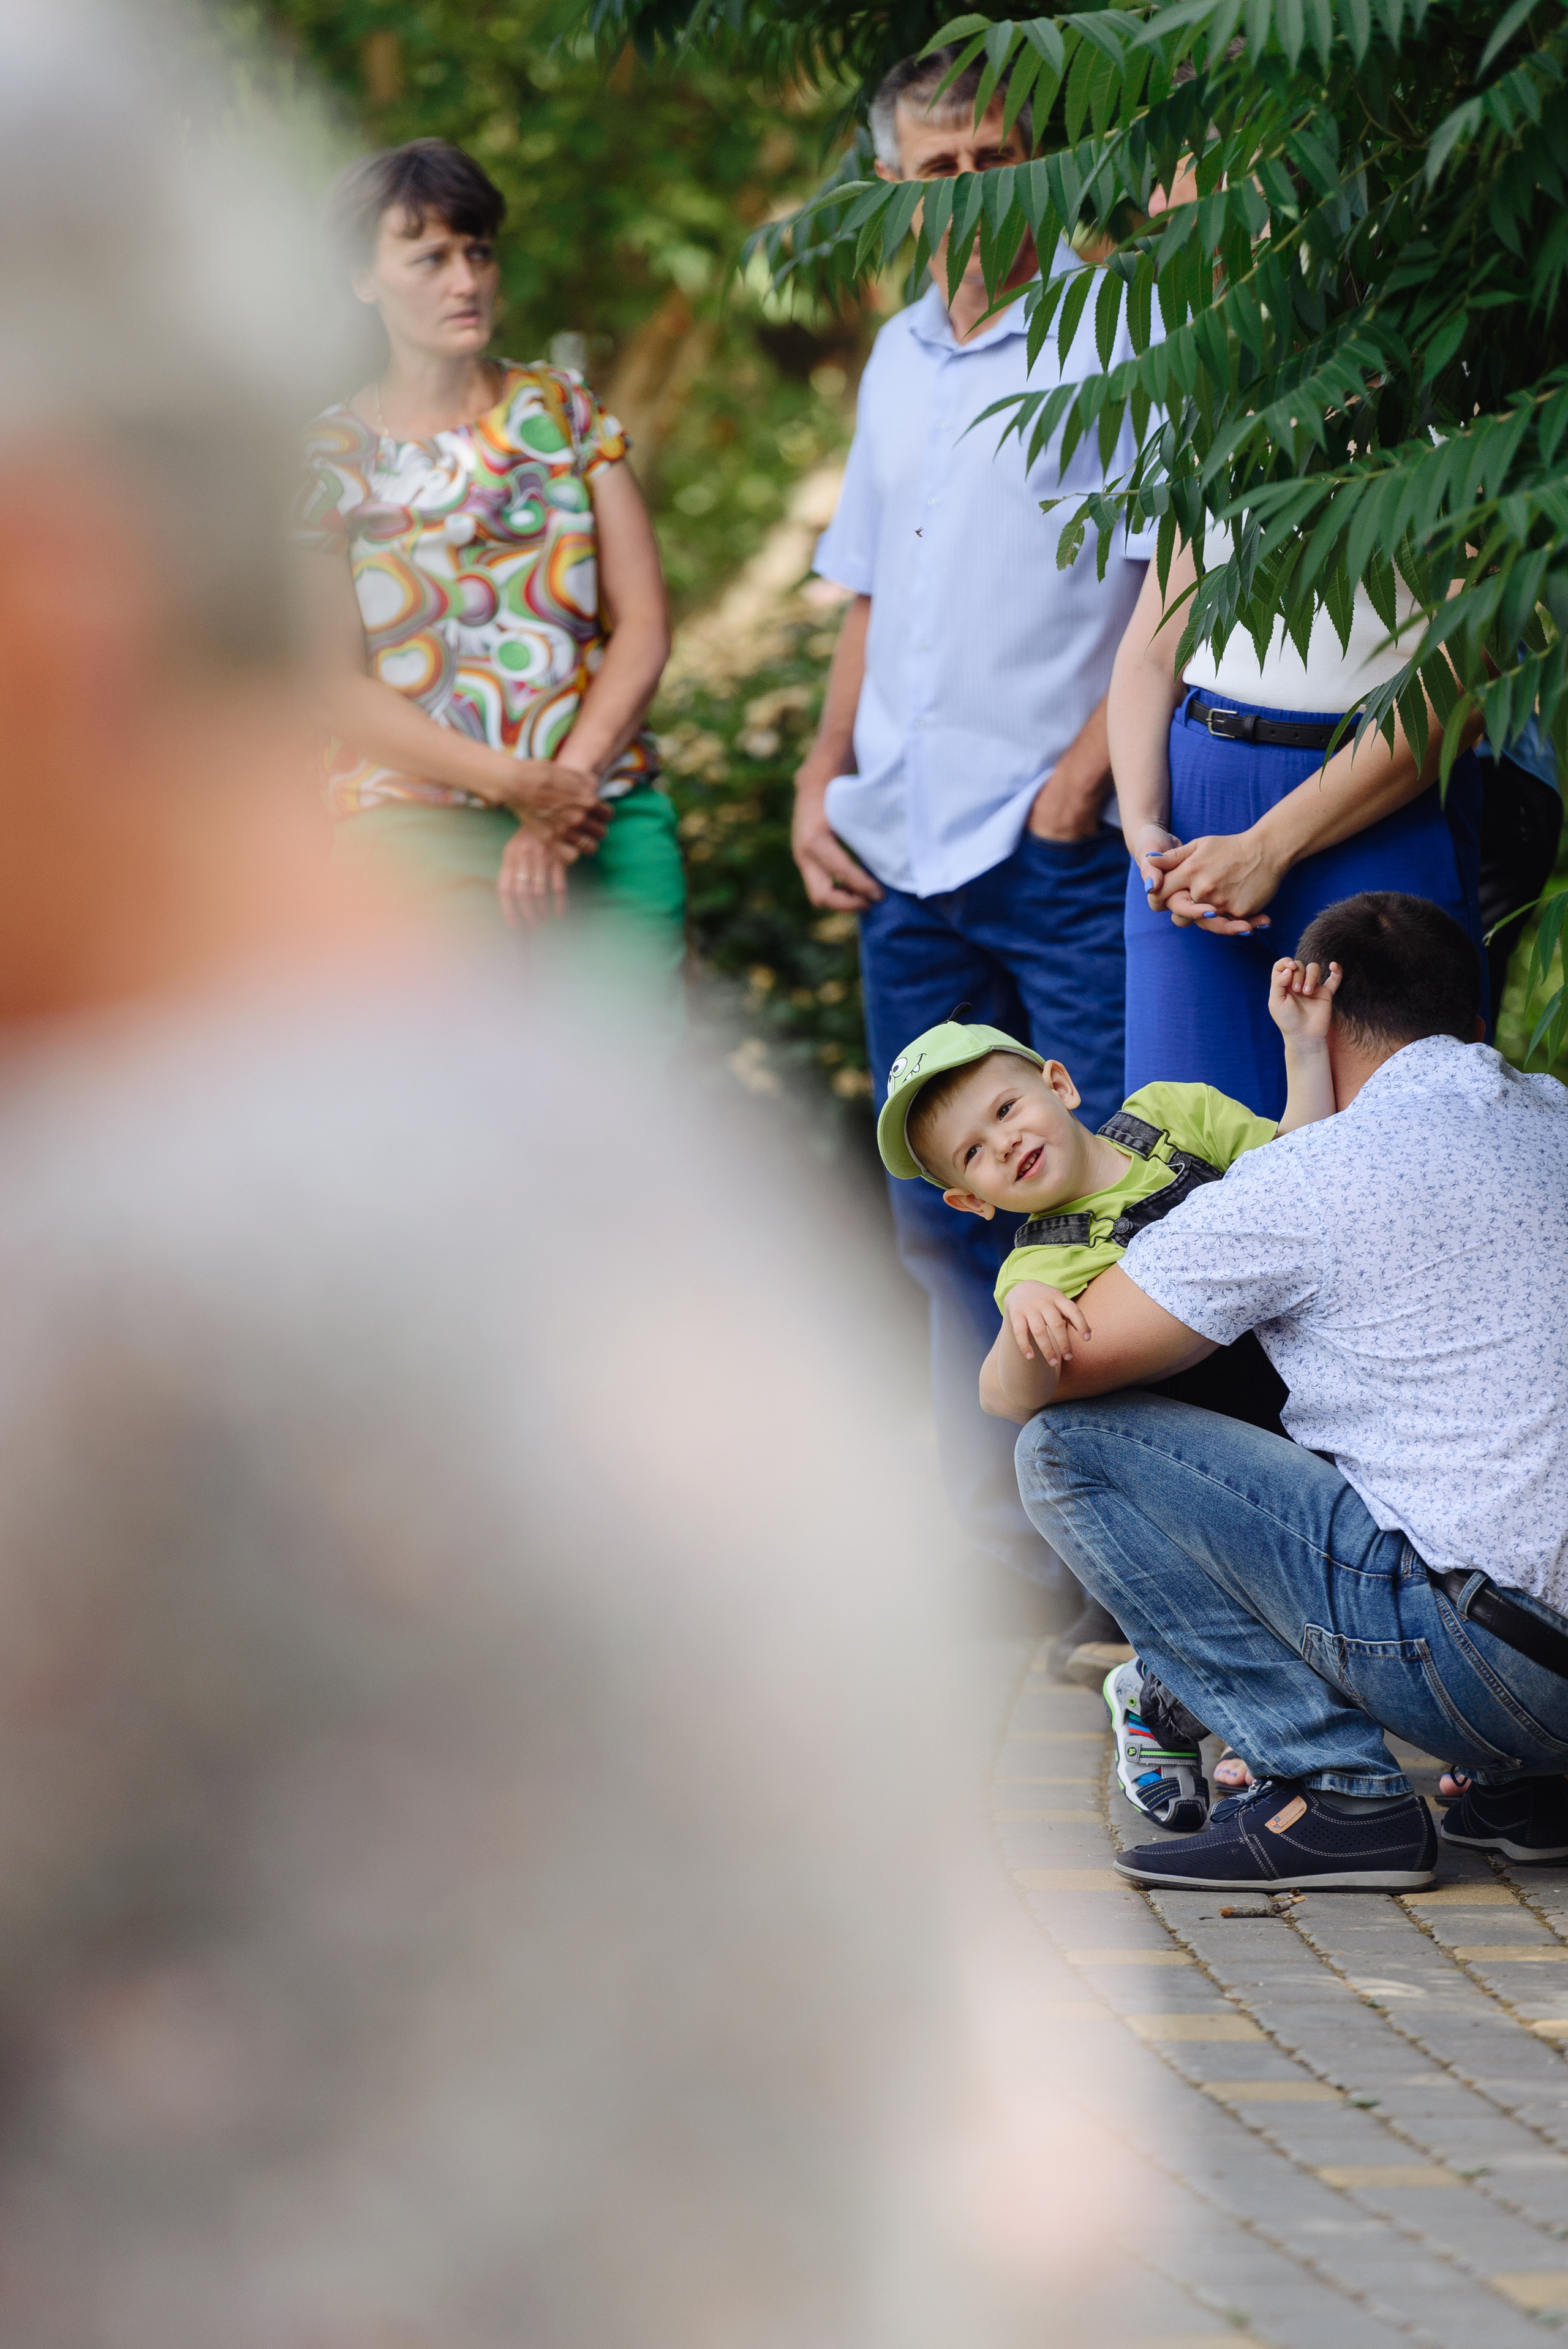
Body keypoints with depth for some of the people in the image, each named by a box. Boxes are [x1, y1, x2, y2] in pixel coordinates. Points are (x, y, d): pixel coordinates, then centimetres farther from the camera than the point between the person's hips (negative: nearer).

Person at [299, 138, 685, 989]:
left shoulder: (562, 410, 11)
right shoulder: (334, 457, 3)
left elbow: (643, 621, 5)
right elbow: (341, 688, -4)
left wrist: (567, 790, -9)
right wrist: (514, 782, -14)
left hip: (608, 814, 3)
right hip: (421, 820, -3)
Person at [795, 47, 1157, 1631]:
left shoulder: (1116, 333, -6)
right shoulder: (900, 357, 16)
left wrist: (1090, 765, -16)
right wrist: (824, 774, 10)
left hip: (1061, 847, -7)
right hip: (907, 851, 7)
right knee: (941, 1215, 11)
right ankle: (994, 1544, 19)